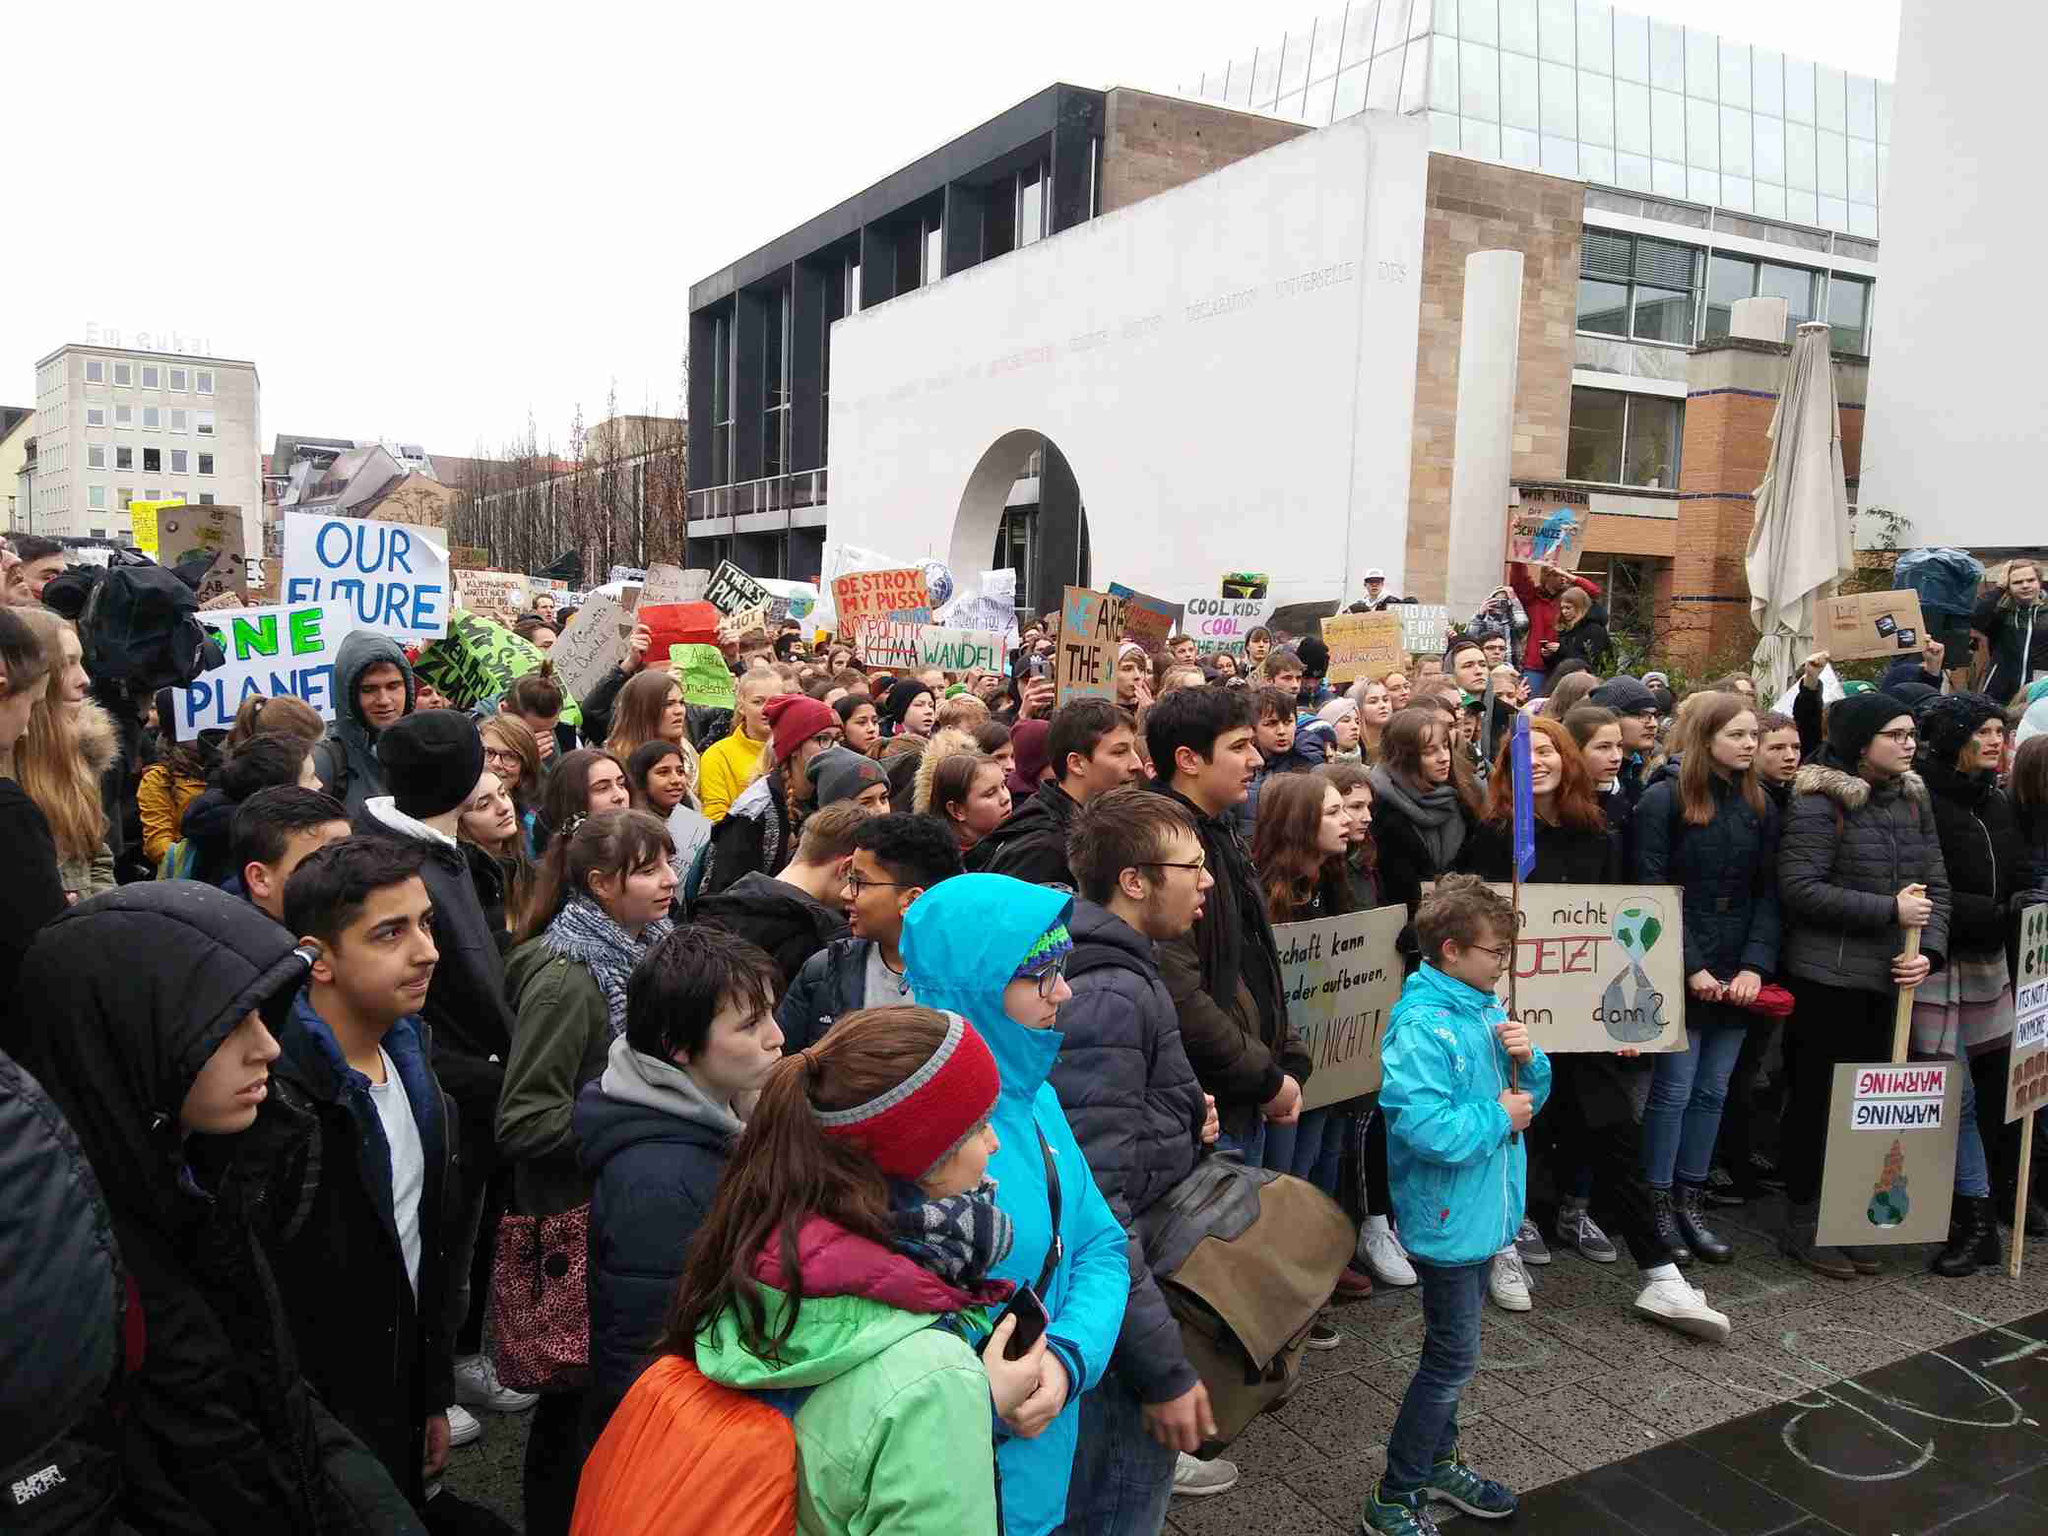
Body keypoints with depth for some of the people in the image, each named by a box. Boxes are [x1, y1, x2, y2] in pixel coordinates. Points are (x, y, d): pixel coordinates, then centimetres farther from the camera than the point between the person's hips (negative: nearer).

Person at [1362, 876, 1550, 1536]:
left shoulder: (1487, 1009, 5)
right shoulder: (1420, 1026, -23)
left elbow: (1529, 1095, 14)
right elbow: (1423, 1125, -33)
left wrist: (1527, 1059, -8)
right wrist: (1498, 1118, -19)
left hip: (1484, 1212, 8)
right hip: (1448, 1220, -8)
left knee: (1451, 1351, 21)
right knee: (1454, 1360, 1)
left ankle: (1437, 1461, 39)